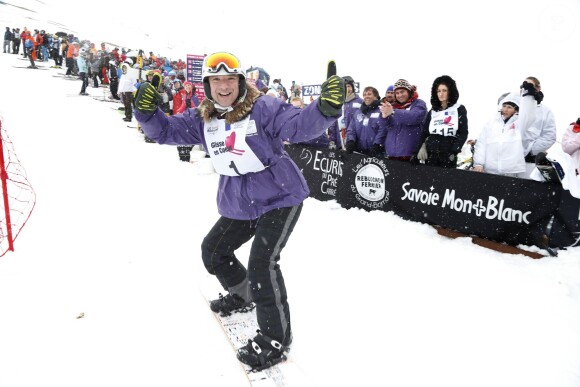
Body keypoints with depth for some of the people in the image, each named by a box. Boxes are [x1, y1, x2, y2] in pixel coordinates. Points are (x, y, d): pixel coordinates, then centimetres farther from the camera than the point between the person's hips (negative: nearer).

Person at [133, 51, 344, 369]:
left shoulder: (263, 108, -16)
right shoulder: (203, 119, 3)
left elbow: (300, 125, -28)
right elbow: (166, 130, 4)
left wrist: (326, 108, -47)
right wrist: (147, 112, -17)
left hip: (280, 199, -7)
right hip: (238, 205, 8)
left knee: (261, 263, -18)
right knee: (213, 251, 20)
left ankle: (276, 338, 3)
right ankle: (242, 293, 47)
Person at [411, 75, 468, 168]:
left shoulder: (459, 109, 8)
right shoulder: (432, 112, 15)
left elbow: (463, 133, 0)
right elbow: (424, 134, 12)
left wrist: (454, 152, -13)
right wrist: (416, 154, 2)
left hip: (448, 156, -2)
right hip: (430, 155, 3)